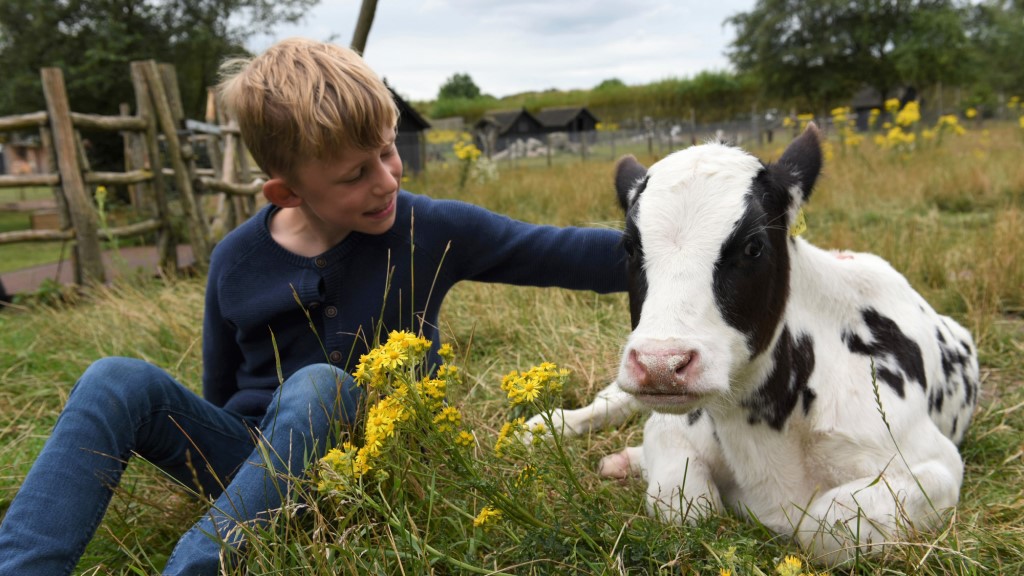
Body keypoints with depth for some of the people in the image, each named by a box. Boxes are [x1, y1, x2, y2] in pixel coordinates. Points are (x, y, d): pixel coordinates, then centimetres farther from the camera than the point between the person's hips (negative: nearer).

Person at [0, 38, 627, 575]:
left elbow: (562, 254, -12)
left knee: (319, 387, -35)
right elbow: (221, 387, 10)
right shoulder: (237, 261, -4)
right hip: (249, 457, 3)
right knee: (117, 382, -20)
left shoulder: (432, 231, -10)